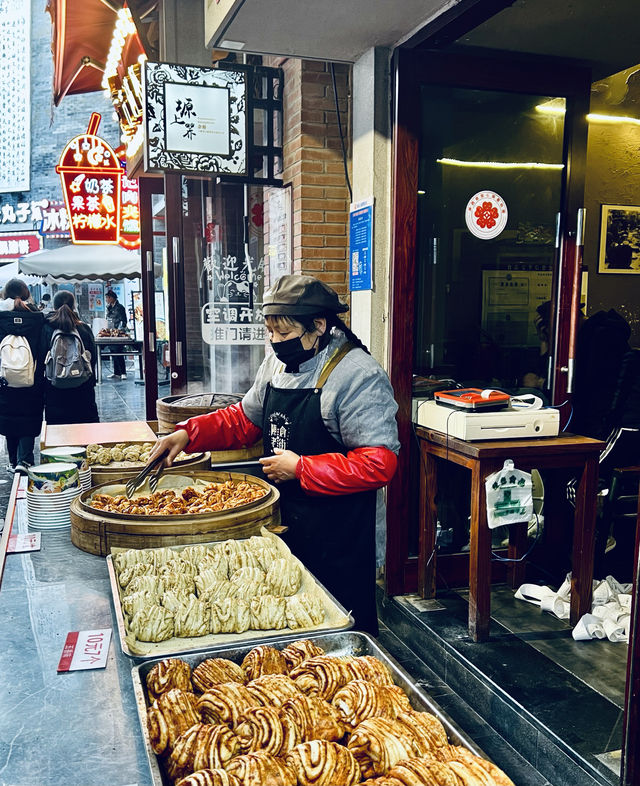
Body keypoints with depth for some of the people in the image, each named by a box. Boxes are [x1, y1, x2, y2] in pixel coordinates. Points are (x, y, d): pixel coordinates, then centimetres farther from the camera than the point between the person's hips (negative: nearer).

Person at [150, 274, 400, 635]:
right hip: (283, 523, 8)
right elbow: (244, 419, 18)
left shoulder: (358, 376, -20)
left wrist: (300, 469, -20)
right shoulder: (277, 363, 6)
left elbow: (379, 464, -24)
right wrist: (189, 433, 2)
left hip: (337, 536, -7)